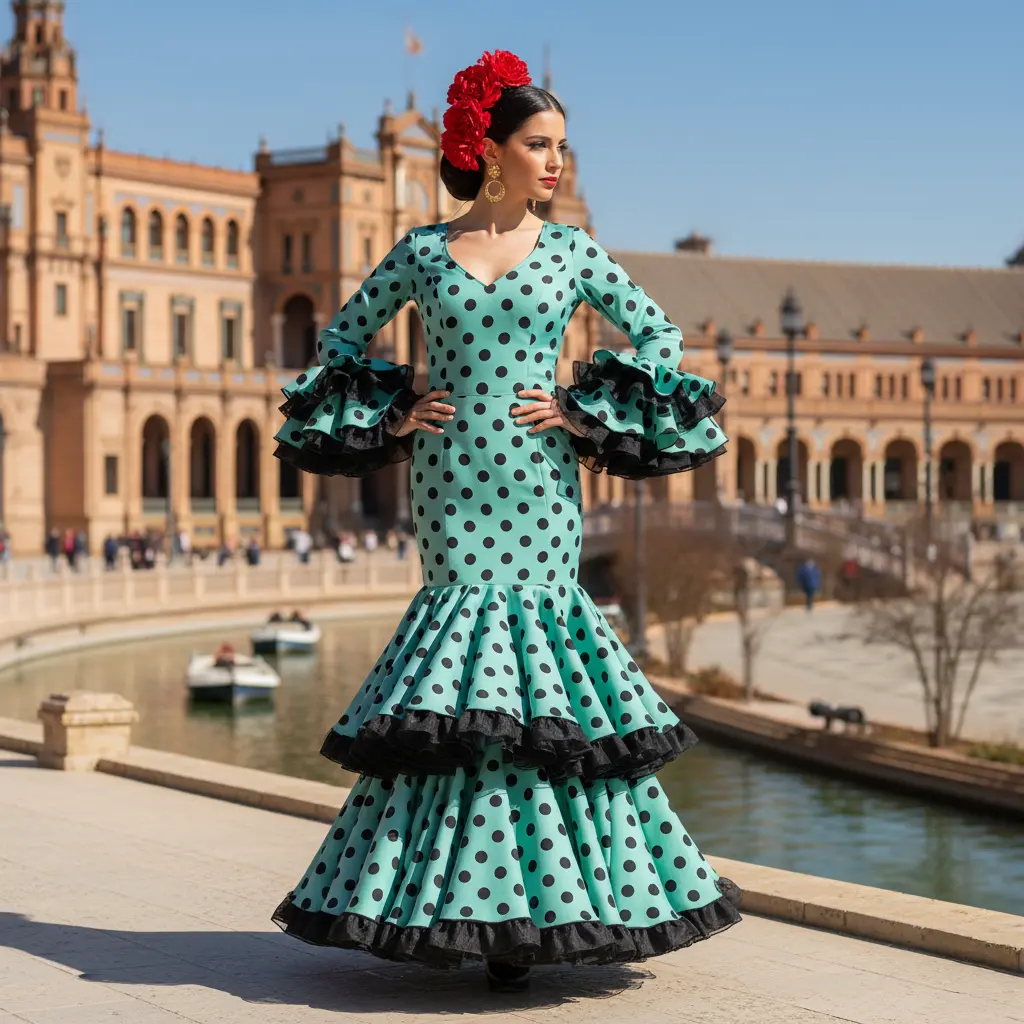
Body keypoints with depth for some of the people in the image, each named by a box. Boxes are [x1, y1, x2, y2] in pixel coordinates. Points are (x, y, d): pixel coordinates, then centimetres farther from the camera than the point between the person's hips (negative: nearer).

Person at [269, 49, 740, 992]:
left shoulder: (572, 251, 6)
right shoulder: (422, 251, 7)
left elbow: (660, 336, 10)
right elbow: (341, 337, 17)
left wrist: (586, 410, 0)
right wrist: (390, 412, 4)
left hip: (537, 480, 0)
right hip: (451, 477, 0)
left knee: (539, 613, -4)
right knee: (461, 605, -3)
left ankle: (534, 901, 2)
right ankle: (450, 899, 4)